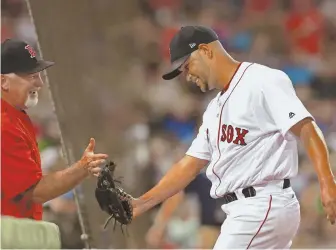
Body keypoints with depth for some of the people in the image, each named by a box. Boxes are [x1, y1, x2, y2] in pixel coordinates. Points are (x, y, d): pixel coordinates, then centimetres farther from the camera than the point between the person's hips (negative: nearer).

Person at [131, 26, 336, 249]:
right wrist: (141, 204, 17)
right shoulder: (216, 108, 21)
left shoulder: (262, 80, -9)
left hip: (264, 207, -10)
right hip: (242, 212, 10)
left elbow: (306, 128, -19)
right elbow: (191, 165, 23)